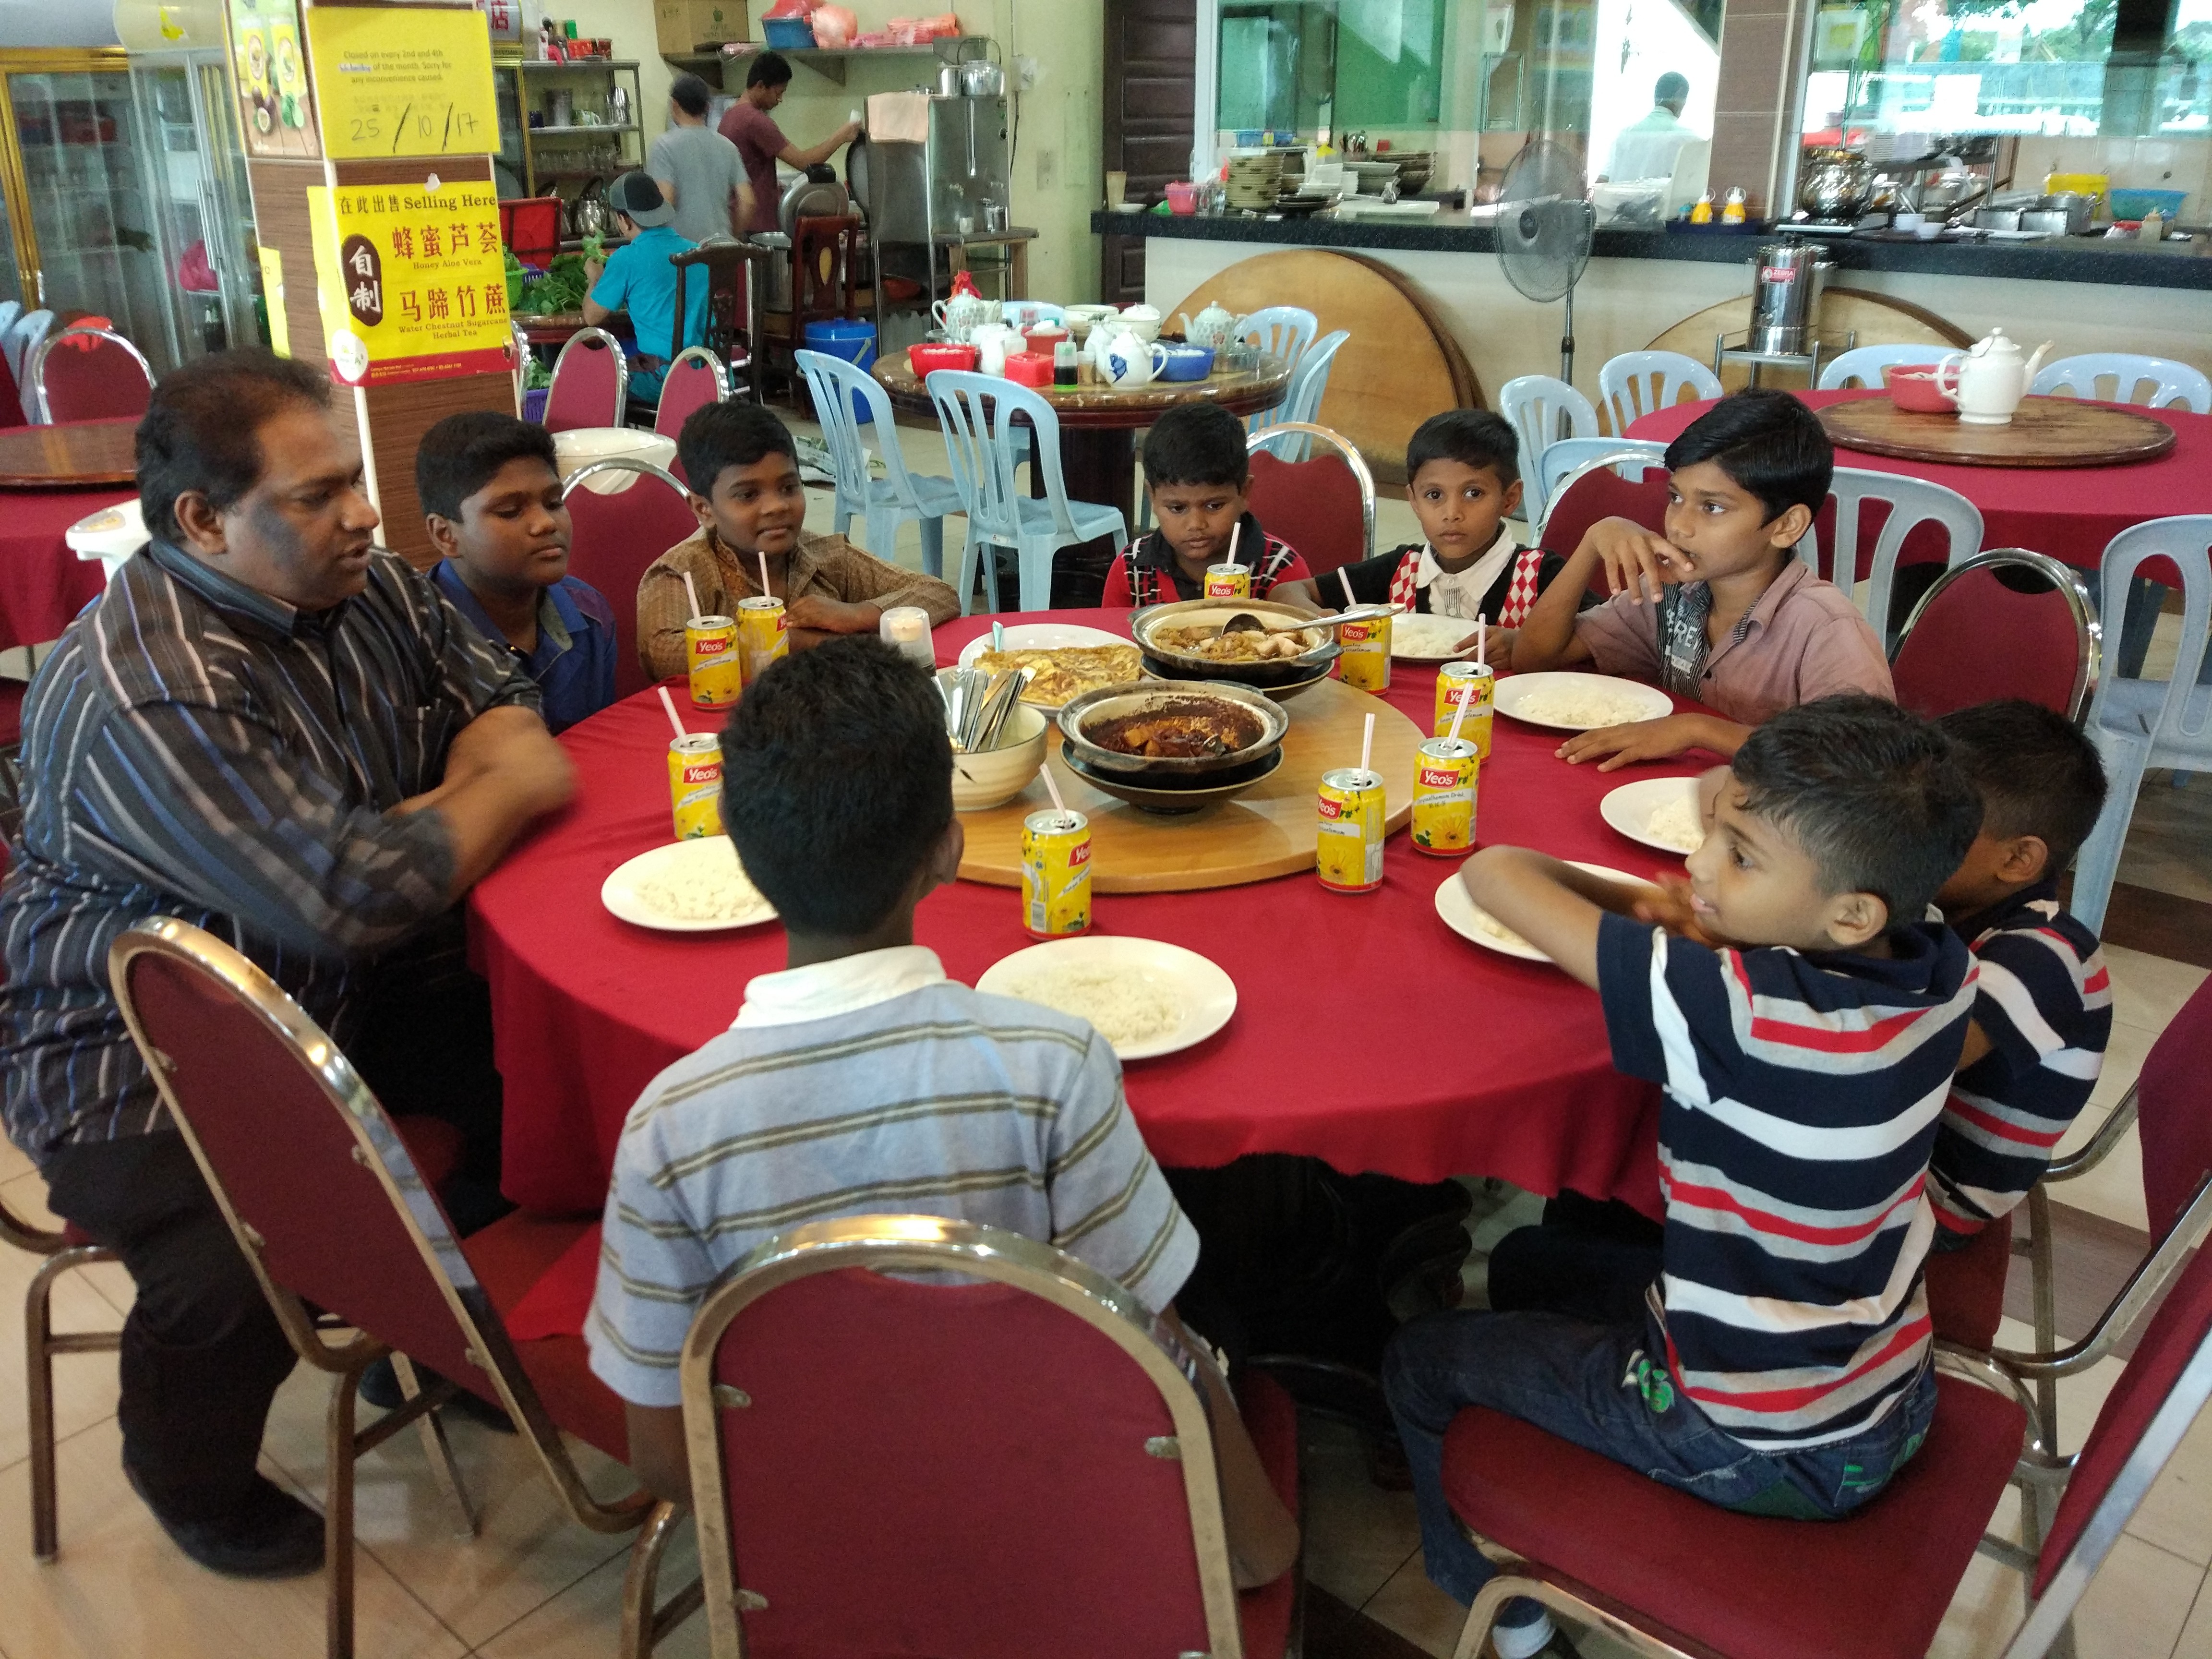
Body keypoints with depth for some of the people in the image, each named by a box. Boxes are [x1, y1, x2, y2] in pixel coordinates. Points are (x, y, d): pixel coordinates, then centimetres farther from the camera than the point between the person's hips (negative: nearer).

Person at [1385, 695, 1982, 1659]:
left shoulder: (1733, 1012, -36)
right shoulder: (1942, 972, -16)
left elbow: (1494, 873, -29)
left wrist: (1626, 901, -11)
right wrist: (1703, 926, -8)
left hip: (1759, 1457, -7)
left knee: (1421, 1359, 12)